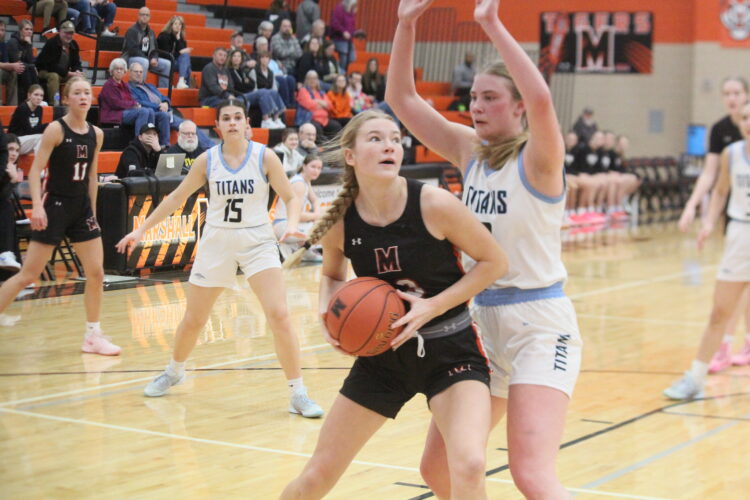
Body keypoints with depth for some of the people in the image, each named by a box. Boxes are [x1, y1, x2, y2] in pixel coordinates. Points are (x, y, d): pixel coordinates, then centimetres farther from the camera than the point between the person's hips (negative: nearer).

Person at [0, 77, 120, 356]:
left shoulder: (96, 134, 6)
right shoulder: (56, 130, -10)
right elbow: (35, 170, -14)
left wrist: (93, 212, 14)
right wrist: (37, 206, -25)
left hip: (82, 208, 6)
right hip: (54, 207, -6)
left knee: (96, 274, 3)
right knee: (28, 275, -5)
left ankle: (93, 337, 14)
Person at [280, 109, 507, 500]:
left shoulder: (434, 204, -19)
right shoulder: (339, 222, -9)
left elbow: (494, 262, -9)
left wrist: (432, 307, -18)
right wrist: (327, 313, -8)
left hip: (450, 351, -3)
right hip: (383, 353, 3)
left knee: (469, 466, -26)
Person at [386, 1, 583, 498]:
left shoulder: (537, 158, -11)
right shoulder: (470, 151, 6)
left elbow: (541, 98, -33)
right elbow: (402, 99, 3)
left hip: (538, 324, -7)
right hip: (479, 321, 7)